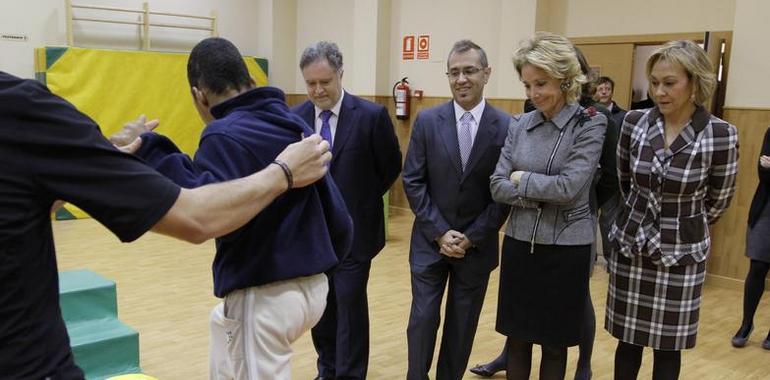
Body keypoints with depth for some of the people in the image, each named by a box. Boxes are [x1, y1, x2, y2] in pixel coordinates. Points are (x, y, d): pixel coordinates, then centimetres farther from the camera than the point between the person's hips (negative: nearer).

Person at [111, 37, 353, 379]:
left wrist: (150, 152, -27)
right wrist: (323, 262, 23)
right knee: (222, 322, 31)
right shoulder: (296, 125, 8)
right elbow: (337, 213, 8)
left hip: (266, 296, -8)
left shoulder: (225, 136, -15)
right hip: (314, 287, 9)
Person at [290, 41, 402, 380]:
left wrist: (361, 201, 3)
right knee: (319, 305, 14)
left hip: (353, 231, -4)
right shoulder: (295, 118, -1)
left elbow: (391, 167, 0)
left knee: (350, 304, 0)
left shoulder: (372, 116, -11)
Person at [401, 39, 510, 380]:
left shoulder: (506, 127, -5)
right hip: (430, 240, 0)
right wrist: (440, 232, -10)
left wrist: (472, 236, -9)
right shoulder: (428, 121, -2)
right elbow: (412, 181, -3)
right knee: (423, 318, 3)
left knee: (462, 325, 11)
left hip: (477, 245, 0)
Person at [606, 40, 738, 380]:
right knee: (628, 340, 12)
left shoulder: (721, 135, -14)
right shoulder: (633, 122, -7)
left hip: (681, 252, -2)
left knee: (667, 346, 10)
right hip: (631, 244, 2)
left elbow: (718, 201, 2)